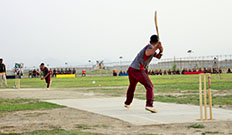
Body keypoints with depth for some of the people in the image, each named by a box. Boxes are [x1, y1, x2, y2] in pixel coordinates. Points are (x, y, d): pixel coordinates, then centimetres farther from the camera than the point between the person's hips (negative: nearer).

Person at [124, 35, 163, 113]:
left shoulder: (150, 47, 22)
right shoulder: (150, 47, -6)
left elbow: (157, 56, 18)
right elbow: (147, 53, -29)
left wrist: (160, 51, -2)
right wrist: (156, 48, -41)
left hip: (131, 69, 10)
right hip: (138, 70, -10)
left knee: (131, 86, 28)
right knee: (149, 87, -11)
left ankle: (127, 103, 46)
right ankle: (149, 105, -27)